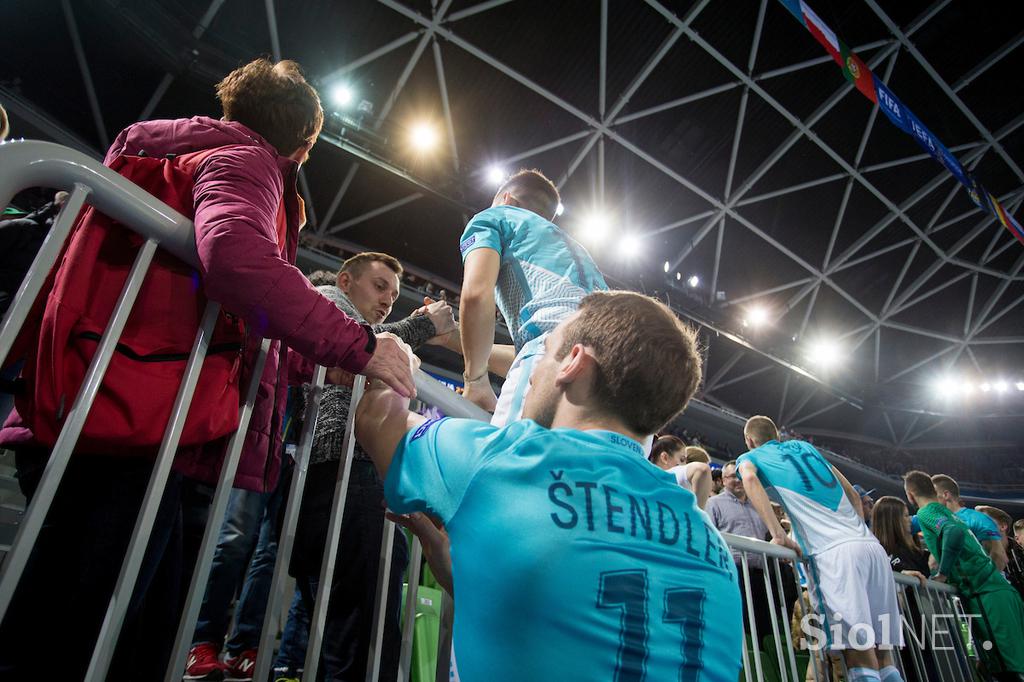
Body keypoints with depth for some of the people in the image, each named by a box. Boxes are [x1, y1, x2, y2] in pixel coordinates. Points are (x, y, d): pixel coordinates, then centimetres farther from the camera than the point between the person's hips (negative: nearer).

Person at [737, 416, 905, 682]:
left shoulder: (750, 457, 13)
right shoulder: (805, 446, 28)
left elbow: (750, 480, -12)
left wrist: (778, 535, -13)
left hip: (833, 552, -6)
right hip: (873, 547, 6)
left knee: (859, 655, -8)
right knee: (881, 653, 9)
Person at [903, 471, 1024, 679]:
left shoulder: (926, 513, -6)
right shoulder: (945, 512, 22)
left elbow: (954, 532, -25)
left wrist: (942, 574, -20)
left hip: (985, 596, -9)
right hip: (1000, 588, 9)